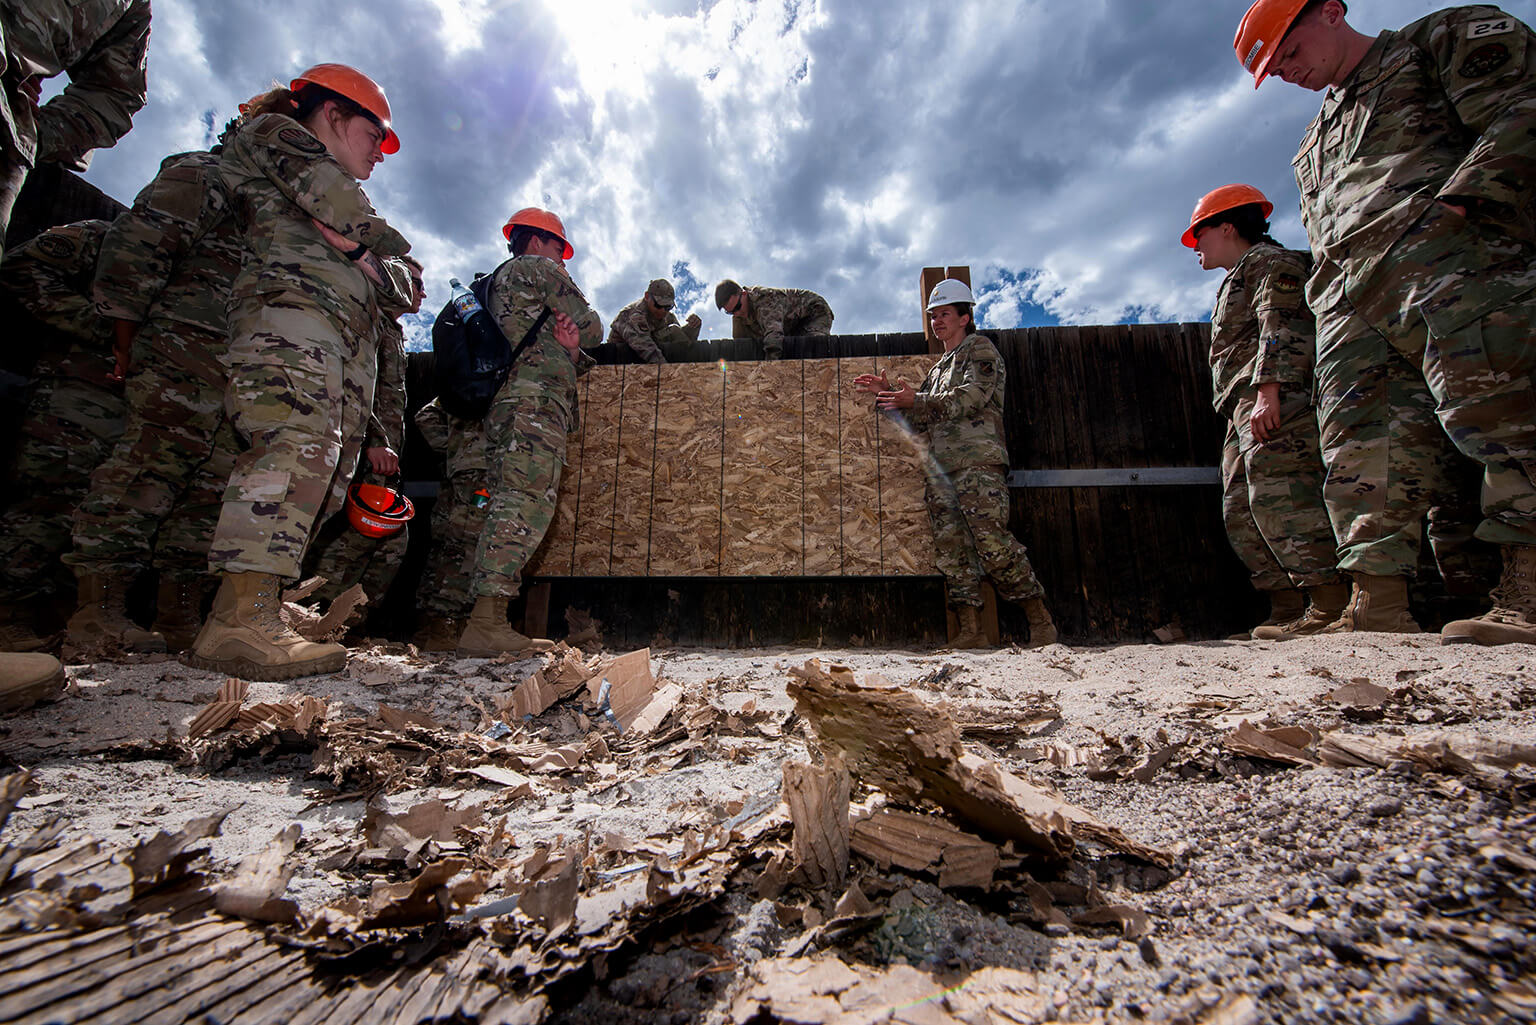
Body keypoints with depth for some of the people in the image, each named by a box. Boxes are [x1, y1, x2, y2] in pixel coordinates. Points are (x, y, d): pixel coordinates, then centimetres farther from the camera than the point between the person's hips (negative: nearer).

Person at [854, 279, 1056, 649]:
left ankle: (1041, 621, -4)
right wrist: (888, 393, 17)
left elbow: (971, 396, -8)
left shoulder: (979, 348, 10)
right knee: (951, 548, -2)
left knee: (991, 542, -15)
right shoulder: (938, 369, 31)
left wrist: (917, 400, -12)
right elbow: (921, 419, 27)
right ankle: (971, 631, -1)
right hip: (940, 470, 7)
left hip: (977, 462, -7)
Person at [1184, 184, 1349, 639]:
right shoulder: (1239, 280, 34)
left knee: (1279, 496, -19)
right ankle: (1289, 610, 5)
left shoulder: (1268, 260, 4)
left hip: (1277, 402, -10)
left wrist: (1268, 390, -24)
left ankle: (1334, 602, -17)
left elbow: (1282, 328, -13)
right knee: (1240, 513, 4)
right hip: (1245, 413, 10)